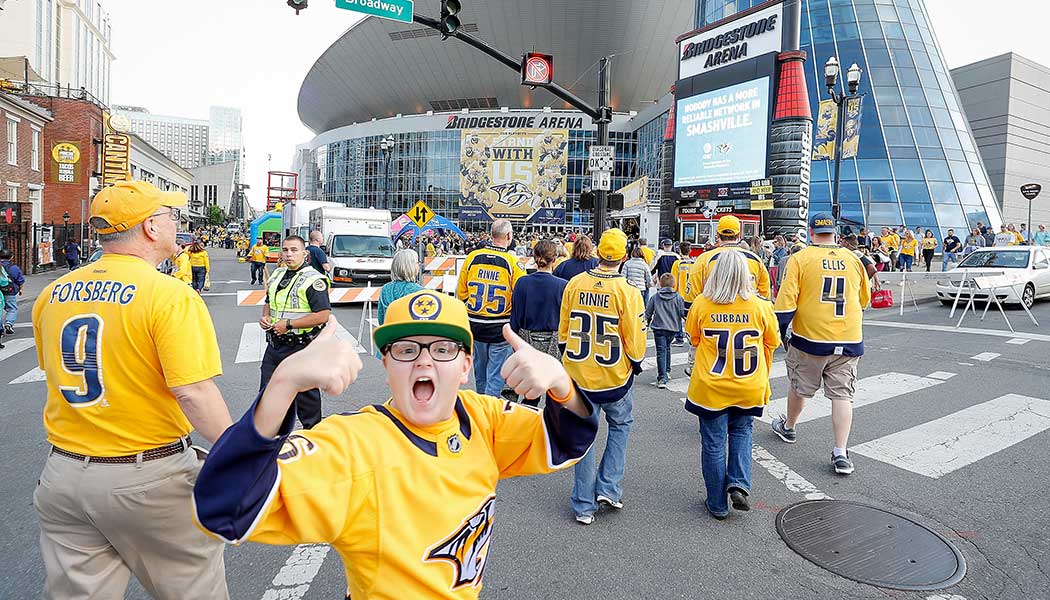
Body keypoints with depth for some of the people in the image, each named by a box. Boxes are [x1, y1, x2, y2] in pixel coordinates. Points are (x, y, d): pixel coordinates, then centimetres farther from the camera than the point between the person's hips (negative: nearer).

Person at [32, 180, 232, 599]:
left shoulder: (51, 295, 4)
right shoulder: (171, 295, -18)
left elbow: (54, 372, 18)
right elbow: (193, 393, -25)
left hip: (63, 473, 6)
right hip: (148, 477, -6)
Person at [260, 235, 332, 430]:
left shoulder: (313, 280, -14)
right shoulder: (277, 275, 12)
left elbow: (323, 315, -22)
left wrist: (289, 324, -21)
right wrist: (265, 316, 4)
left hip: (301, 347, -7)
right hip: (274, 345, 8)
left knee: (305, 392, 6)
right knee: (266, 390, 16)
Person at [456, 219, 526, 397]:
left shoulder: (472, 257, -2)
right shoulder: (512, 261, -13)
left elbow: (461, 294, 5)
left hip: (475, 324, 4)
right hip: (501, 327, -4)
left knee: (480, 371, 21)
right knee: (495, 375, 6)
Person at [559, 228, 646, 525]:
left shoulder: (575, 284, -6)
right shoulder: (626, 291, -16)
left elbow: (563, 329, 4)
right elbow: (635, 337, -10)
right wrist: (636, 364, 9)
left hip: (577, 373, 2)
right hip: (614, 375, -2)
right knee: (620, 425, 24)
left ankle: (584, 505, 19)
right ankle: (608, 487, 18)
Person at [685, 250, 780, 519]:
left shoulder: (701, 304, -11)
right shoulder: (761, 306, -9)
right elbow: (771, 344, 5)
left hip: (711, 387, -1)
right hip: (749, 387, 1)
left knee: (713, 443, 11)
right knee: (741, 432, 25)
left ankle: (718, 504, 21)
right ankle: (739, 484, 9)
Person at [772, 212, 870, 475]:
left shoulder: (800, 259, -7)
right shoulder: (853, 259, 6)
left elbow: (786, 301, -12)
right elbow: (864, 300, 19)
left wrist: (780, 332, -1)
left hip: (810, 338, -2)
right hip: (849, 340, 3)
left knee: (799, 387, 17)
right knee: (842, 394, 6)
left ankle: (788, 427, 39)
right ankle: (841, 452, 1)